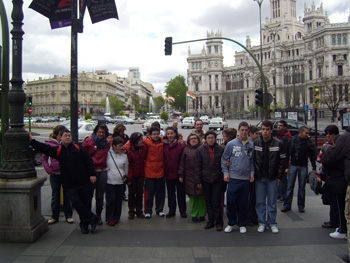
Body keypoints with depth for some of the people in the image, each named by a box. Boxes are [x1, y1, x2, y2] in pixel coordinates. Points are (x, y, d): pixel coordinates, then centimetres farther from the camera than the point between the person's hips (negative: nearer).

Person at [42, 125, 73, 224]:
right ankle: (54, 216, 21)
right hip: (55, 174, -1)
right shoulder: (49, 144, -1)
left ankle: (68, 216, 20)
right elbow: (44, 158, 2)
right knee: (55, 196, 9)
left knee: (67, 195, 9)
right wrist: (49, 170, -7)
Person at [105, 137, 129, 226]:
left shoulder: (124, 156, 7)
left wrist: (125, 177, 17)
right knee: (111, 200, -4)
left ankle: (116, 217, 21)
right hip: (109, 181, -2)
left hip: (120, 182, 2)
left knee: (118, 200, 7)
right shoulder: (108, 153, -1)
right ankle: (110, 218, 8)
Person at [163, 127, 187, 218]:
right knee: (170, 193, 14)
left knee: (181, 193, 9)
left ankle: (182, 211, 22)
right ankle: (171, 210, 26)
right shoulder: (164, 144, 2)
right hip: (168, 173, 3)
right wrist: (164, 171, 4)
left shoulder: (181, 144, -10)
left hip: (179, 173, -3)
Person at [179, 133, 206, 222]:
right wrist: (181, 175, 3)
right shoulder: (186, 150, 10)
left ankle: (202, 214, 13)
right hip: (189, 177, 1)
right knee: (192, 195, 3)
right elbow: (182, 163, 10)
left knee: (201, 195, 0)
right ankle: (193, 214, 13)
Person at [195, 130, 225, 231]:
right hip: (206, 180, 2)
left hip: (218, 179, -1)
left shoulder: (220, 149, 0)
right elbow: (197, 165, 2)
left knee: (216, 201, -2)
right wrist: (198, 180, -1)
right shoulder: (200, 150, 1)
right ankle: (210, 221, 24)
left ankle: (219, 222, 12)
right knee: (208, 202, 10)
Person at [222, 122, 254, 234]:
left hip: (246, 178, 2)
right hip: (233, 178, -1)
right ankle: (231, 223, 18)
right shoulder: (231, 144, 0)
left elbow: (252, 160, 13)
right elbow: (224, 159, 4)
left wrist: (252, 172, 1)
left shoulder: (251, 145, 6)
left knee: (243, 203, 9)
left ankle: (242, 224, 24)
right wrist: (225, 173, -3)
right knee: (230, 201, 0)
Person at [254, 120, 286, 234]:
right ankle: (262, 222, 20)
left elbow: (282, 161, 1)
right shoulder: (255, 143, 2)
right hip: (259, 178, 1)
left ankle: (272, 222, 20)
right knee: (260, 202, 8)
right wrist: (253, 174, -1)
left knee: (272, 202, 7)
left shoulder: (278, 144, -1)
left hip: (272, 178, -1)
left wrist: (279, 176, -4)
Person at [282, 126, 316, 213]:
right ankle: (287, 205, 11)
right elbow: (287, 154, 0)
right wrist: (286, 167, -5)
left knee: (302, 187, 7)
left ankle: (301, 206, 17)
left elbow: (312, 155, 3)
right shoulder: (292, 141, -3)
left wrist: (314, 168, 0)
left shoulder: (308, 142, -1)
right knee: (290, 187, 3)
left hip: (303, 167, 1)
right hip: (293, 166, 0)